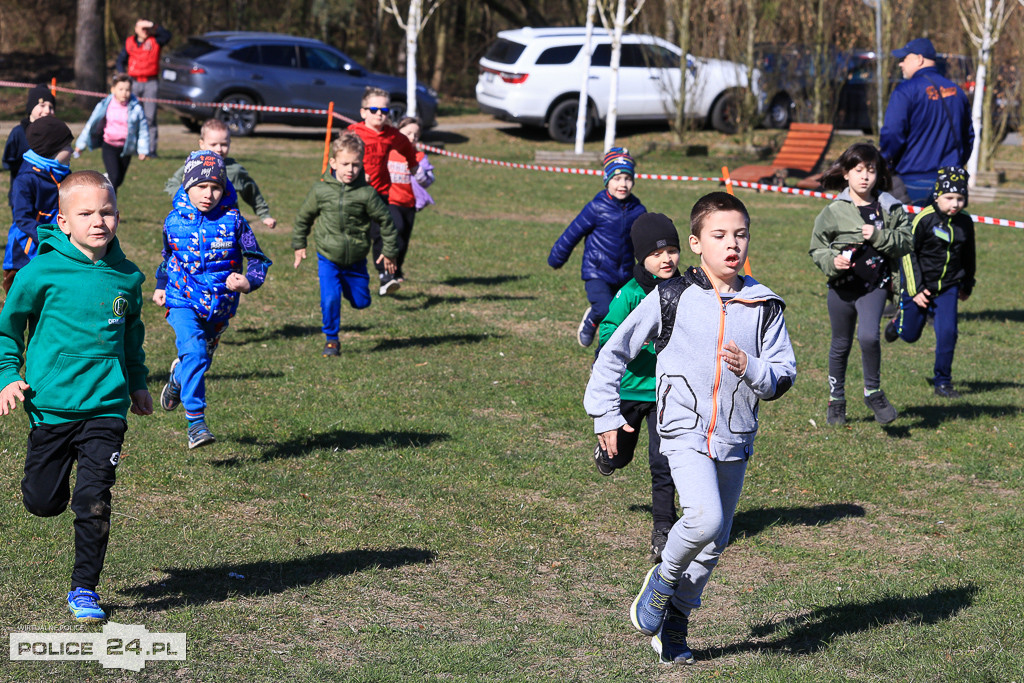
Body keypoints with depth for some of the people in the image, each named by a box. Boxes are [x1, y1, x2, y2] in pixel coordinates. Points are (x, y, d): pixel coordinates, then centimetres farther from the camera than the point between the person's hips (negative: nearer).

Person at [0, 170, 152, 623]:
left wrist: (137, 382, 23)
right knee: (43, 501, 6)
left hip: (106, 405, 1)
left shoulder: (127, 277, 3)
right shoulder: (42, 272, -8)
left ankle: (84, 589, 7)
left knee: (94, 500, -7)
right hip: (52, 404, -1)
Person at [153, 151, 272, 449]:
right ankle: (196, 423, -23)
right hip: (183, 302, -2)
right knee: (194, 352, -24)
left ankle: (178, 376, 56)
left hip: (220, 306, 2)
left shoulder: (233, 221, -8)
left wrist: (249, 282, -21)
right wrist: (161, 285, 23)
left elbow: (258, 259, -3)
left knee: (202, 357, 18)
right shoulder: (175, 221, -2)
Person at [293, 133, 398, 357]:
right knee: (330, 299, -12)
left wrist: (389, 251, 5)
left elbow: (386, 220, -1)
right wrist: (299, 245, 14)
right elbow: (304, 217, 7)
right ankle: (331, 339, 7)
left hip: (356, 260, 1)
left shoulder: (367, 194, -13)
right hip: (328, 257, -1)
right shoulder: (320, 190, -10)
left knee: (361, 301, 10)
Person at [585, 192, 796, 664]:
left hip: (736, 439, 4)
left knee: (715, 542, 11)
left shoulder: (764, 306, 2)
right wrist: (605, 415, 2)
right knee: (705, 520, -25)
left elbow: (784, 374, 5)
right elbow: (614, 352, 3)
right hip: (685, 431, -4)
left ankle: (672, 624, 30)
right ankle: (663, 581, 4)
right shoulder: (671, 298, -5)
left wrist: (750, 368, -16)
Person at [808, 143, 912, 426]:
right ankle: (836, 399, 30)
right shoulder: (834, 211, -4)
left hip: (875, 285, -1)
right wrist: (832, 261, -17)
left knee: (868, 336, -21)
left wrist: (879, 236, -17)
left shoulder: (890, 209, -1)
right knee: (841, 344, 12)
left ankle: (873, 392, -1)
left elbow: (904, 243, -1)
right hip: (841, 286, 1)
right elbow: (816, 247, 2)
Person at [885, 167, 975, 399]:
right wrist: (915, 289, -13)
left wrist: (967, 285, 21)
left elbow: (968, 255, 13)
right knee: (910, 335, 9)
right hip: (920, 283, -3)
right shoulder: (924, 219, -18)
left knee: (947, 332, -12)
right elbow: (908, 253, -12)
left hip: (948, 286, 3)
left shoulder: (965, 222, -4)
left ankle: (943, 382, 3)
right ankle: (899, 321, 47)